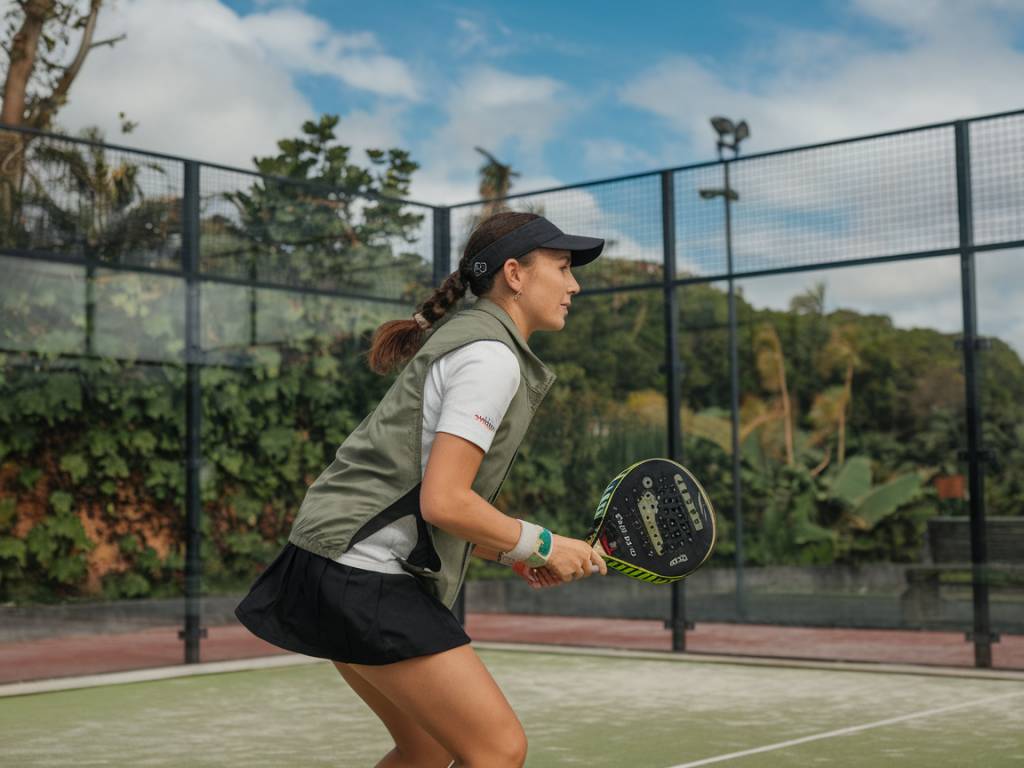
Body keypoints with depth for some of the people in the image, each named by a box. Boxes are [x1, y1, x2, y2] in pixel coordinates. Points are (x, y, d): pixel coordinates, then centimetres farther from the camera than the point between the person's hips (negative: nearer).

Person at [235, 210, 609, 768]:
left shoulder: (462, 339, 17)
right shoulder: (491, 357, -14)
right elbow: (444, 502, -22)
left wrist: (514, 555, 10)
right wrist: (542, 546, -8)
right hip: (365, 573, -11)